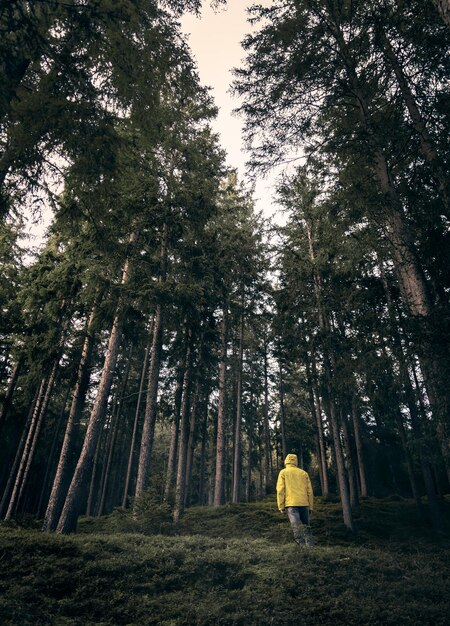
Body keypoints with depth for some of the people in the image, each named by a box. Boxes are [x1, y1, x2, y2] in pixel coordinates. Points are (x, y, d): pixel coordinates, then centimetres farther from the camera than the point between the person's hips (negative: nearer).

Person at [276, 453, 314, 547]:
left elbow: (280, 490, -2)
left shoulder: (283, 472, 7)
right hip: (304, 503, 3)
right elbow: (309, 491, 12)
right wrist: (310, 507, 15)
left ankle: (302, 544, -23)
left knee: (296, 525, -9)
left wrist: (281, 506, 0)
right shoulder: (304, 473, 15)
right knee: (306, 526, 14)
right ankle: (310, 545, 9)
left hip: (291, 504, -3)